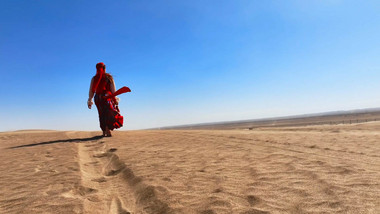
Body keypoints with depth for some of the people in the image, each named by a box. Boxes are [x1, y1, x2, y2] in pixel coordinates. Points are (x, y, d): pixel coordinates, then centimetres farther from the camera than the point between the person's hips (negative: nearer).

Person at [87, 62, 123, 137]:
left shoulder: (94, 78, 9)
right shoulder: (109, 77, 2)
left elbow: (91, 91, 5)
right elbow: (113, 90, -2)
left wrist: (90, 101, 10)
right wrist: (115, 99, 2)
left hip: (98, 99, 3)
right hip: (107, 97, -3)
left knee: (102, 115, 14)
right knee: (110, 114, -1)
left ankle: (104, 132, 18)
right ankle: (107, 131, -18)